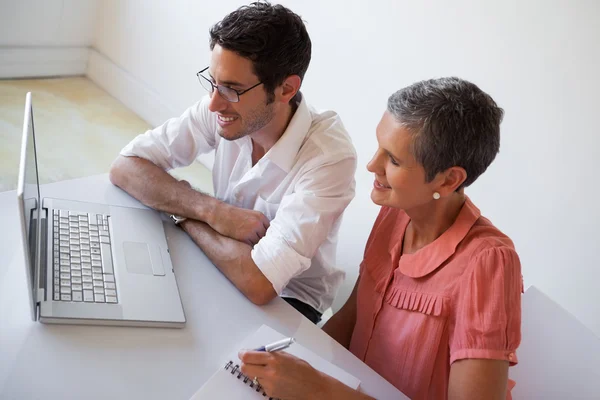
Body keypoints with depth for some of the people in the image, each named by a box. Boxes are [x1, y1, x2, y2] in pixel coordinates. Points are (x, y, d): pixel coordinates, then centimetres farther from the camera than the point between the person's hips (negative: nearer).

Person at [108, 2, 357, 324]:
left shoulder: (329, 156, -31)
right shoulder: (220, 110, -16)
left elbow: (258, 282, -37)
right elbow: (124, 168, -13)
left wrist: (185, 213, -21)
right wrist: (210, 210, -27)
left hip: (289, 299, -4)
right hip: (224, 263, 5)